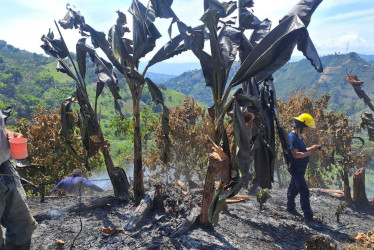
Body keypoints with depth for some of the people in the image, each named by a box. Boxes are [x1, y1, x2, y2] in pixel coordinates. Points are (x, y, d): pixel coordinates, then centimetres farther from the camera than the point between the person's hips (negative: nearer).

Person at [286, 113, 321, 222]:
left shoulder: (298, 136, 11)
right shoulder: (292, 137, -21)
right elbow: (296, 154, -26)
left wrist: (311, 148, 3)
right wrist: (309, 153, -20)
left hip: (299, 168, 10)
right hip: (295, 168, -10)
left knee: (294, 188, 22)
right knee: (304, 191, -9)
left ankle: (291, 207, 38)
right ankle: (308, 216, -5)